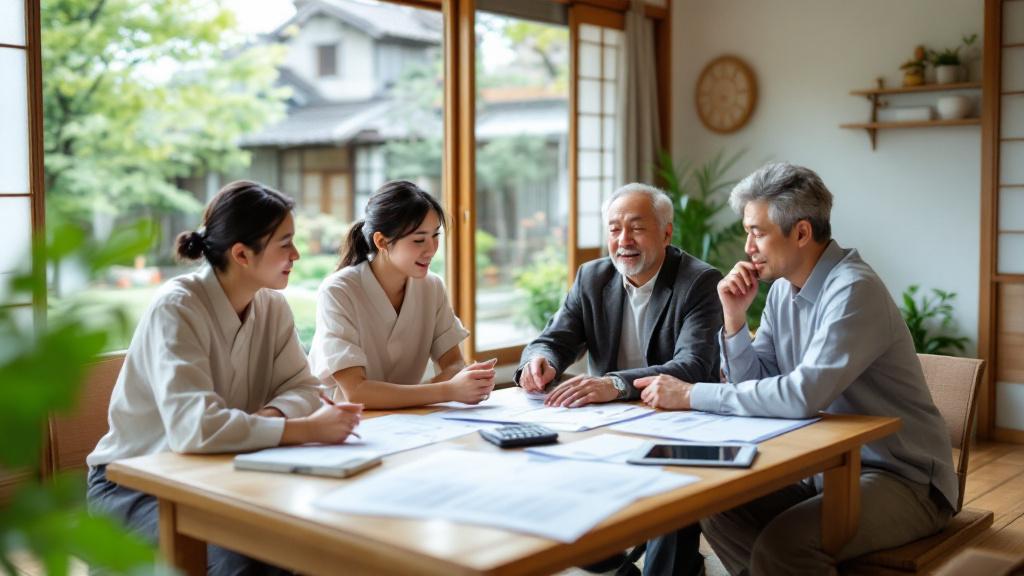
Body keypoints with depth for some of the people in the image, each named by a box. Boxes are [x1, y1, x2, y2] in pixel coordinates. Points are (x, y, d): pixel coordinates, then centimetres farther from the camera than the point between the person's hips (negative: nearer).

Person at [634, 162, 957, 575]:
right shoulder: (783, 289, 5)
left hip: (903, 478, -8)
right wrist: (735, 316, -7)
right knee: (719, 507, -2)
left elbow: (803, 396, -30)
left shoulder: (853, 290, -21)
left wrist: (691, 395, -24)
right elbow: (754, 384, 8)